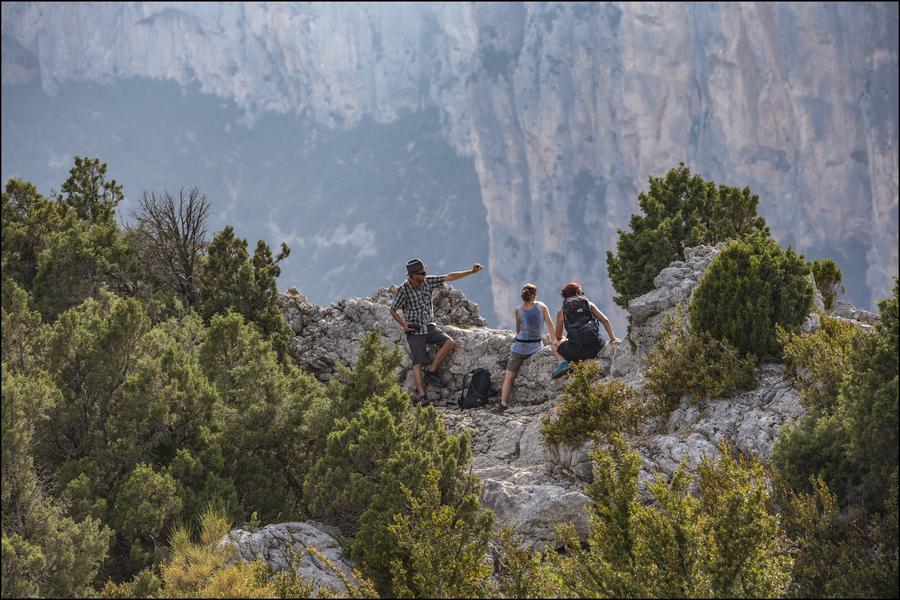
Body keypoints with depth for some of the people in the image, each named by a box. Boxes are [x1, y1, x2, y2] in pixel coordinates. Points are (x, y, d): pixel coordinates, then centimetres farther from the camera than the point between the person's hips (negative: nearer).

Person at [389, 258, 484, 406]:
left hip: (429, 326, 5)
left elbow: (449, 277, -2)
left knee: (448, 342, -17)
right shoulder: (404, 289, -14)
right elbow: (393, 310, -3)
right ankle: (421, 395, -6)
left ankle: (430, 372, -5)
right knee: (418, 363, -8)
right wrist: (403, 324, -17)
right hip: (415, 330, -5)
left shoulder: (427, 281, -3)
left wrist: (471, 271, -7)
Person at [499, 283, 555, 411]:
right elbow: (550, 325, 2)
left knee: (509, 376, 6)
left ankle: (503, 404, -1)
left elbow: (518, 330, 7)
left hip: (520, 346, -1)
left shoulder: (518, 310, -4)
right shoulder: (541, 307, -4)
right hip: (536, 346, 1)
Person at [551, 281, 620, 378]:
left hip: (575, 350, -2)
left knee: (556, 344, 28)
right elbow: (605, 320, 8)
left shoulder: (562, 311, 15)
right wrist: (613, 338, 13)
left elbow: (558, 337, 23)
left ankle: (563, 363, -1)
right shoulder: (589, 304, 17)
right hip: (594, 348, 2)